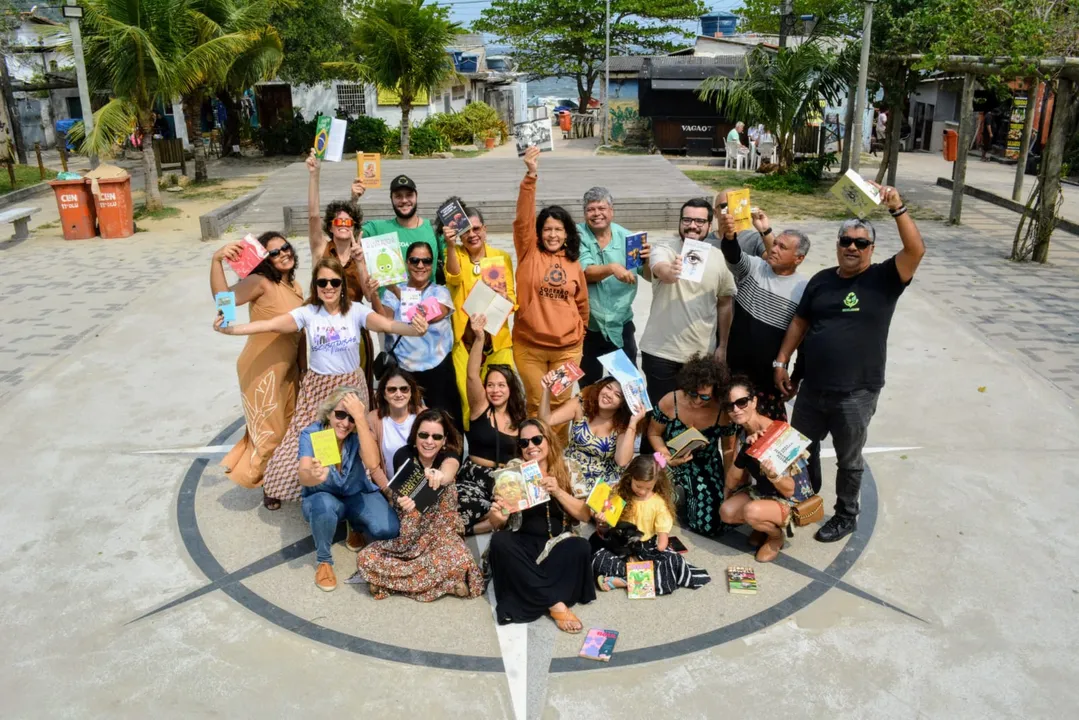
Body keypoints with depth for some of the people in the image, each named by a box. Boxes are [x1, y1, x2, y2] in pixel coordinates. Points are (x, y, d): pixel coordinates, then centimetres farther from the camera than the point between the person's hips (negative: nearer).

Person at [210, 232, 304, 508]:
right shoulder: (260, 282, -21)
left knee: (291, 426, 20)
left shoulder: (295, 287, 4)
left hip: (288, 367, 8)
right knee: (269, 430, 8)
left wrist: (304, 365, 16)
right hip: (262, 369, -7)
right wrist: (216, 260, -51)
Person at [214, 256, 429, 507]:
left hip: (350, 386, -1)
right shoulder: (308, 313, -6)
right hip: (317, 388, 1)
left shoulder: (356, 311, -10)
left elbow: (388, 325, -24)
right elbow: (270, 325, -12)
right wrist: (229, 329, -22)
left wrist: (415, 329, -45)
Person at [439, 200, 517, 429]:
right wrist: (451, 245, -39)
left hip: (498, 338, 2)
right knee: (469, 400, -5)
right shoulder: (454, 254, 0)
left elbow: (512, 299, 4)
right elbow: (454, 276, -23)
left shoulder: (502, 257, 5)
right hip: (463, 338, -1)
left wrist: (504, 297, -19)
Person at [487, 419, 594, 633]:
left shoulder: (567, 468, 2)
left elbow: (586, 515, -4)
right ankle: (556, 604, -26)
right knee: (499, 543, -31)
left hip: (558, 545, 0)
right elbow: (497, 523, 3)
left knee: (581, 548, -31)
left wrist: (558, 492, -20)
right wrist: (498, 516, -22)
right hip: (522, 544, 1)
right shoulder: (512, 470, 2)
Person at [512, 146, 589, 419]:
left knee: (560, 405, 10)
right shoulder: (529, 254, -1)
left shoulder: (573, 264, 6)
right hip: (529, 347, -2)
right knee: (537, 404, 7)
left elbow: (582, 303, 16)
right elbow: (523, 218, -15)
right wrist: (531, 175, -26)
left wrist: (580, 334, 19)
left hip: (567, 349, 2)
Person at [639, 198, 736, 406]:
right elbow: (662, 271, -32)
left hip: (702, 354, 3)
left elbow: (725, 303, 9)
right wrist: (670, 272, -56)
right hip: (661, 352, -3)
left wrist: (722, 346, 8)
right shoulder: (663, 251, -9)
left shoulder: (718, 259, 1)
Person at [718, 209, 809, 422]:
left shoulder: (805, 289, -3)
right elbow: (733, 255, -26)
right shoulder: (753, 267, -3)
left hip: (770, 374, -1)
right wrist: (729, 236, -48)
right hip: (736, 368, 1)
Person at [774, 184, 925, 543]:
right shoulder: (821, 280, 6)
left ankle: (846, 516, 33)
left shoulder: (883, 279, -7)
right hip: (812, 388, 5)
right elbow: (800, 322, 11)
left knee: (849, 460, 12)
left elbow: (916, 250, -23)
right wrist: (781, 361, 6)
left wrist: (898, 209, -31)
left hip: (856, 393, -5)